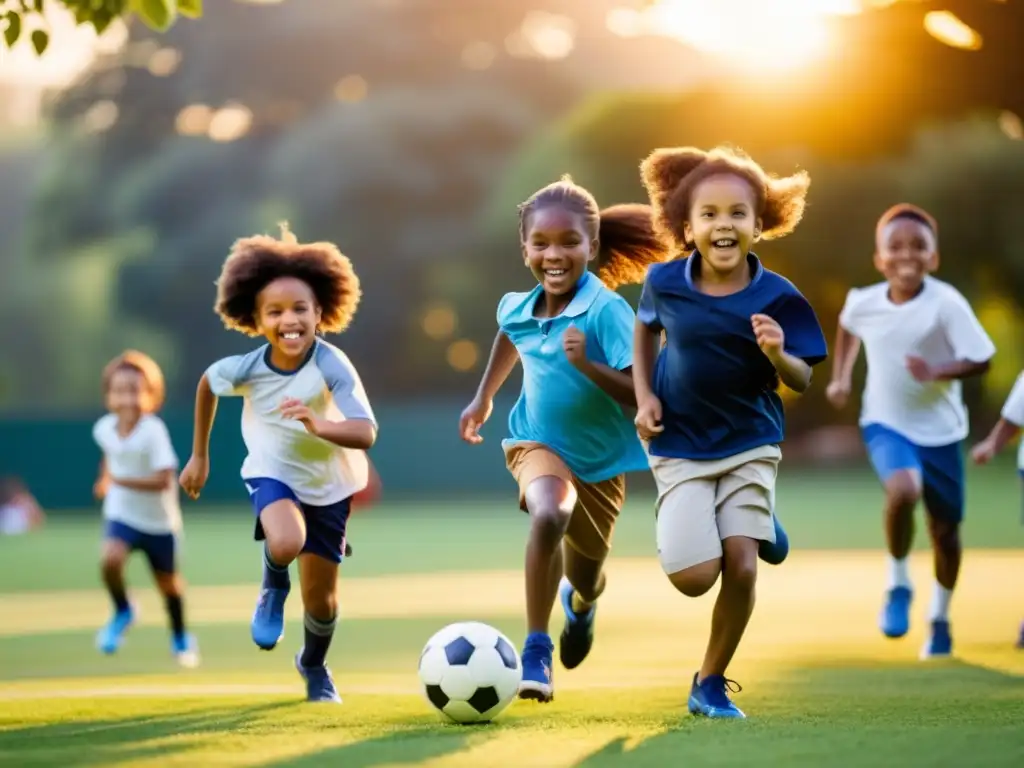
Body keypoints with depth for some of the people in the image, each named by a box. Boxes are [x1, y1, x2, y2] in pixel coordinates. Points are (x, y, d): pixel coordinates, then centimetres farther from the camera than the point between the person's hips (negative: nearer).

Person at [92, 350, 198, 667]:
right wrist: (106, 476, 8)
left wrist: (117, 480, -28)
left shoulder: (153, 431, -25)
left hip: (158, 520, -2)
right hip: (121, 514, 2)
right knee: (110, 560, -27)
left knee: (168, 582, 14)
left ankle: (179, 636, 42)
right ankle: (122, 612, 3)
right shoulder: (104, 428, -8)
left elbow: (162, 480, -29)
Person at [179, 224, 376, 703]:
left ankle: (314, 667, 44)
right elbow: (207, 384, 1)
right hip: (271, 472, 0)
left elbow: (365, 433, -36)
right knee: (286, 544, -34)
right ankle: (274, 589, 3)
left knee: (321, 597, 10)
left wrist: (317, 424, -54)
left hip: (329, 483, 0)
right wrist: (199, 455, 9)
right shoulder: (246, 368, -22)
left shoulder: (332, 366, -28)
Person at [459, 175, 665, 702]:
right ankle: (535, 651, -25)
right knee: (549, 516, -34)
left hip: (602, 459, -1)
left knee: (586, 578, 18)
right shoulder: (518, 308, -10)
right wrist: (483, 398, 21)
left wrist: (586, 364, -42)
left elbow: (639, 395, -30)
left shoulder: (608, 311, -25)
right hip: (539, 443, 1)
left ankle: (581, 603, 59)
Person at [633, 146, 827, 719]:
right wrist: (645, 397, -1)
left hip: (750, 444, 0)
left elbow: (802, 382, -11)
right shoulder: (665, 283, -12)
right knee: (695, 577, -12)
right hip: (680, 448, 0)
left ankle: (712, 682, 15)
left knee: (741, 566, -7)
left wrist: (778, 355, -33)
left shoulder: (776, 297, -15)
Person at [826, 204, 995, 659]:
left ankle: (940, 618, 35)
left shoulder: (946, 304, -18)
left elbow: (981, 359, -18)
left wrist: (939, 372, -33)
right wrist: (841, 376, 13)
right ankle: (898, 586, -6)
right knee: (904, 489, -30)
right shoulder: (862, 302, -7)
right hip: (886, 425, 0)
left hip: (939, 429, 0)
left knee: (945, 528, 9)